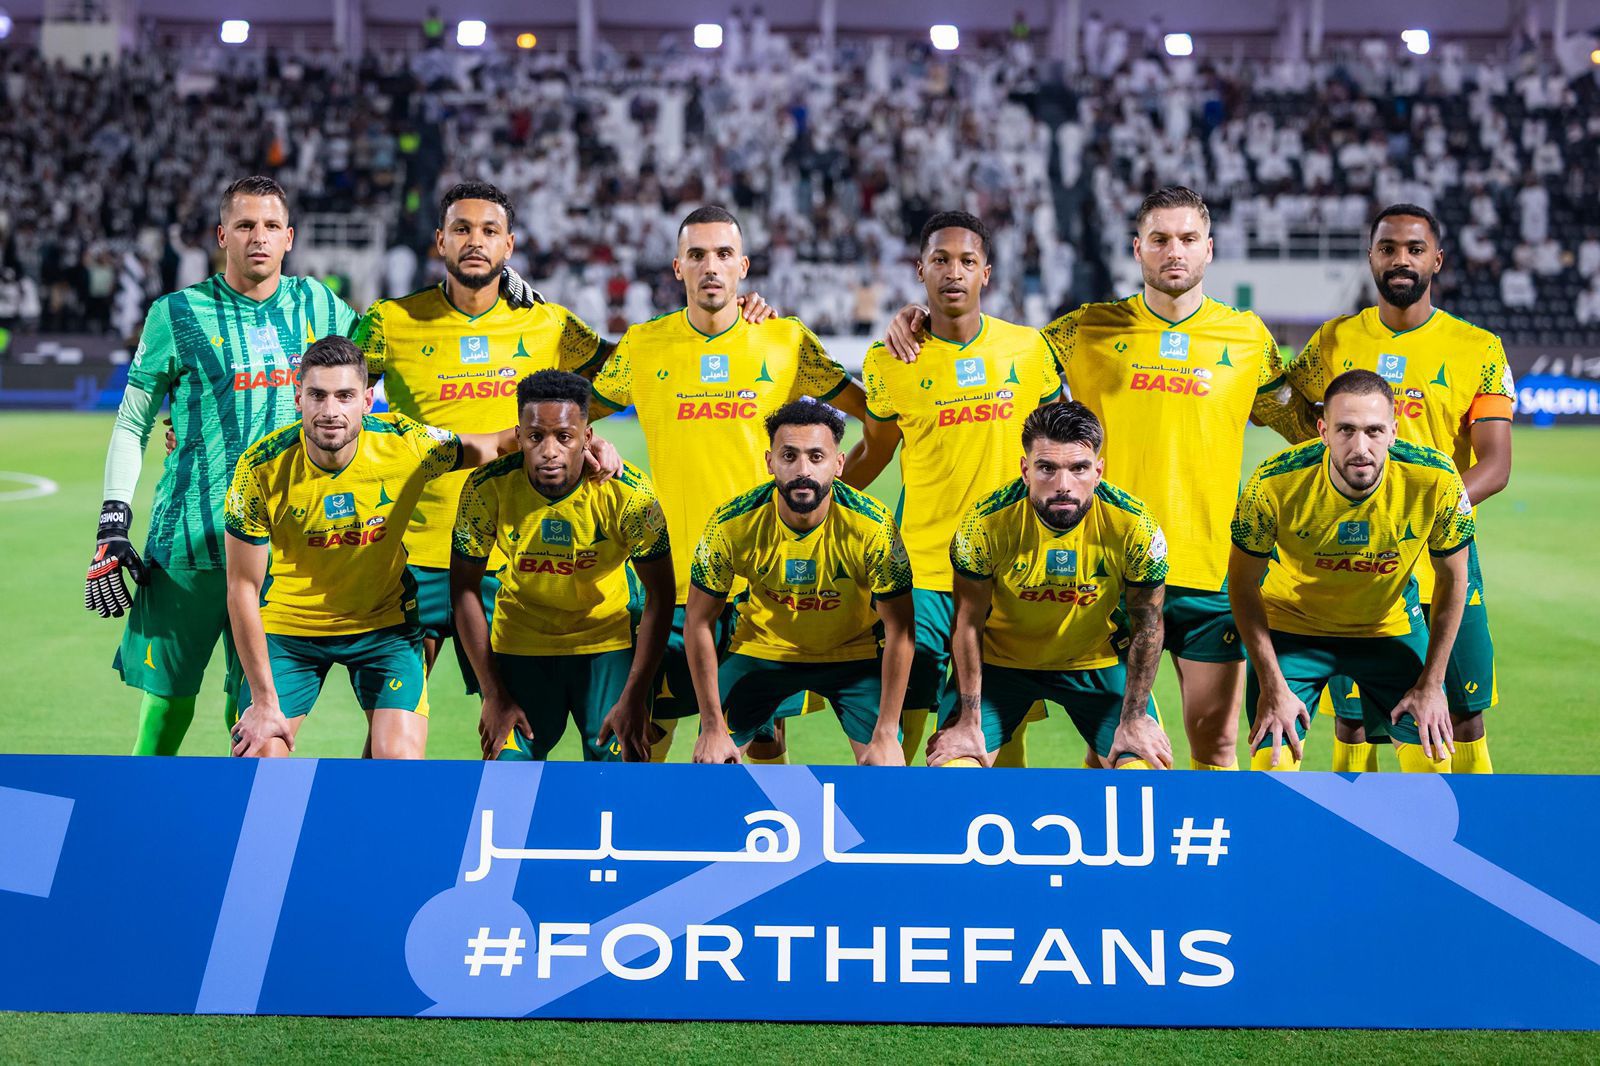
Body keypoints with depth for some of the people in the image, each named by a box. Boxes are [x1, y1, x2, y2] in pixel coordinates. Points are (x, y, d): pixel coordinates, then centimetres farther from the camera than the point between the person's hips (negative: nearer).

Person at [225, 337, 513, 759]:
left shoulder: (406, 443, -21)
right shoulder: (262, 468, -22)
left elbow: (495, 446, -2)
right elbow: (243, 587, -15)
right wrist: (264, 701, -15)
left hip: (386, 623, 0)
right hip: (288, 624, 0)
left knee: (400, 756, -14)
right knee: (257, 752, -8)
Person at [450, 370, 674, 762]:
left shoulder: (628, 491, -22)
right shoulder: (487, 488, -19)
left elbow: (660, 594, -13)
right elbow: (465, 587, -9)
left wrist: (634, 698, -17)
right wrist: (494, 695, -10)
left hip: (606, 638, -1)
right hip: (520, 641, 1)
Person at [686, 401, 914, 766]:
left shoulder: (873, 526, -27)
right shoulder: (733, 524, -24)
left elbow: (898, 630, -19)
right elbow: (699, 622, -13)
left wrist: (887, 735, -21)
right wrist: (713, 728, -14)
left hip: (853, 651, -1)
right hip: (761, 649, 1)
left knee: (887, 770, -12)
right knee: (710, 761, -6)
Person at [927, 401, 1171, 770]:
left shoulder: (1135, 525, -24)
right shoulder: (986, 523, -25)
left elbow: (1147, 626, -9)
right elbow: (968, 623, -13)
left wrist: (1134, 718, -7)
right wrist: (969, 722, -11)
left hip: (1096, 662, 1)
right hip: (1001, 659, -1)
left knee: (1147, 766, -11)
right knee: (952, 764, -14)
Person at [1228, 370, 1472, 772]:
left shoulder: (1437, 481, -26)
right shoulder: (1276, 484, -30)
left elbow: (1452, 578, -8)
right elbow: (1243, 583, -14)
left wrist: (1431, 684, -8)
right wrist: (1273, 687, -16)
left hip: (1391, 627, 1)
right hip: (1292, 625, -1)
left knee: (1433, 758, -2)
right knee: (1273, 762, -10)